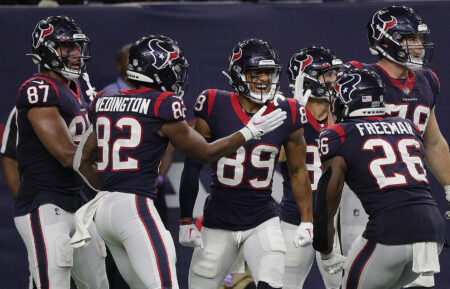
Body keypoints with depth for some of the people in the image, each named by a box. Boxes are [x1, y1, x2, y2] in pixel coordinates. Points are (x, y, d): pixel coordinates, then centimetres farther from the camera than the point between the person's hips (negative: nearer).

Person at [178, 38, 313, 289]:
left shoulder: (286, 115, -3)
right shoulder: (215, 108, -9)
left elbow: (298, 170, 9)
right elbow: (193, 166, -1)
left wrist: (307, 220, 6)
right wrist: (186, 221, 0)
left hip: (263, 221, 0)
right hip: (219, 224, 0)